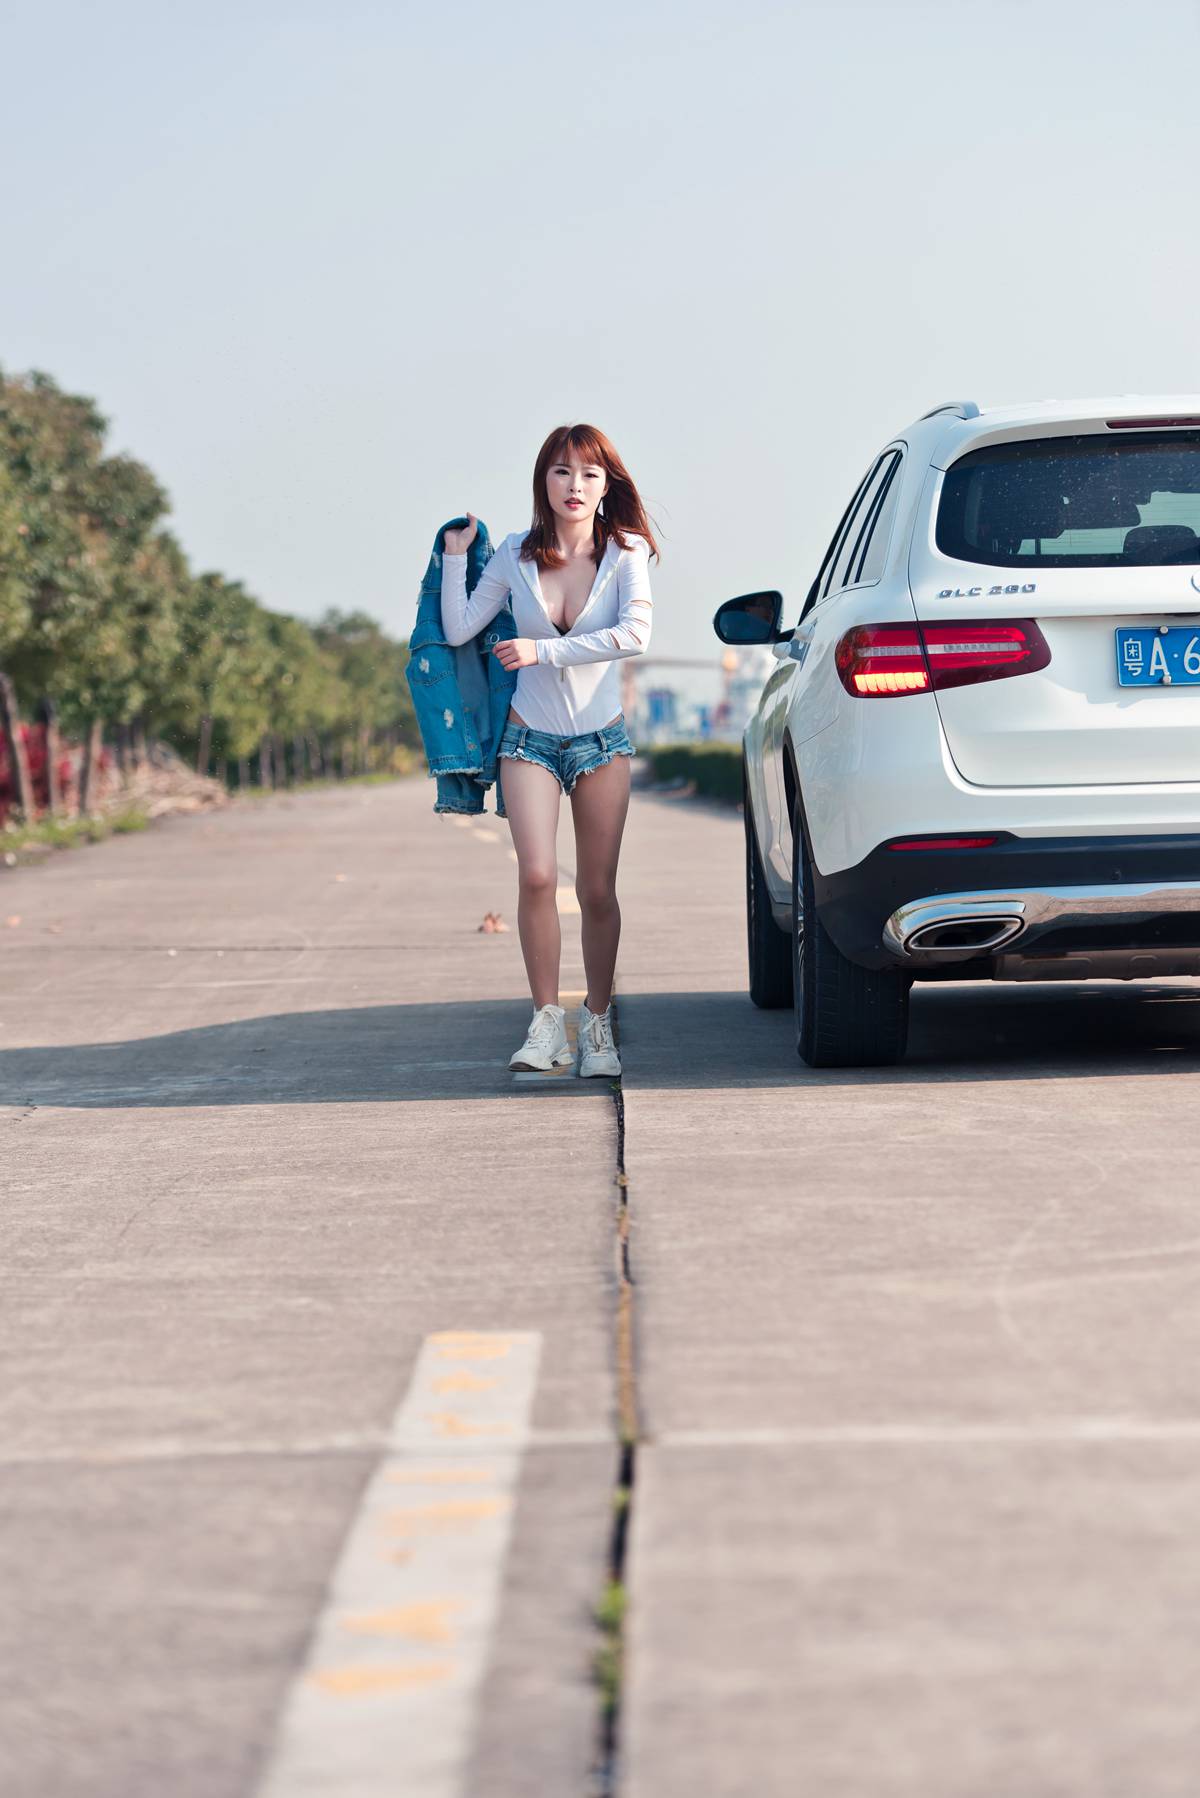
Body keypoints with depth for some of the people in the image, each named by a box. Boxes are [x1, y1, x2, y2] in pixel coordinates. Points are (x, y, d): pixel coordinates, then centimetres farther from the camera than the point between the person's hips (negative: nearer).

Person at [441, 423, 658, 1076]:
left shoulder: (624, 553, -5)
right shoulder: (515, 555, 0)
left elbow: (635, 633, -21)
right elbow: (458, 630, 0)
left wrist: (544, 650, -23)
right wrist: (454, 557, -2)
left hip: (602, 741, 0)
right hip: (530, 738, 0)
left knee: (598, 891, 2)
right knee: (537, 876, -17)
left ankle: (597, 1025, 16)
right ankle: (546, 1021, -7)